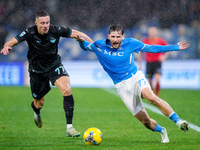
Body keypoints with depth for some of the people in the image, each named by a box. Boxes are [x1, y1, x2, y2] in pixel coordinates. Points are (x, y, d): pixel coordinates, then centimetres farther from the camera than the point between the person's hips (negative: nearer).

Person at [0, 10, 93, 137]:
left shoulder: (56, 30, -17)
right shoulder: (29, 33, -19)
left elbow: (76, 34, -8)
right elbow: (12, 42, -24)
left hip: (55, 66, 0)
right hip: (37, 70, 0)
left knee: (67, 90, -26)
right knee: (39, 103, 11)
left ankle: (69, 127, -21)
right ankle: (37, 112, 54)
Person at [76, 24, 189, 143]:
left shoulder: (130, 43, -4)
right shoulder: (100, 45, -2)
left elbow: (150, 48, 5)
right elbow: (86, 47, 17)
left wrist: (175, 48, 4)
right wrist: (81, 41, -8)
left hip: (135, 77, -1)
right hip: (121, 86, 1)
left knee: (151, 97, -36)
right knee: (145, 121, -5)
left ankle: (177, 120, -32)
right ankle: (162, 131, 24)